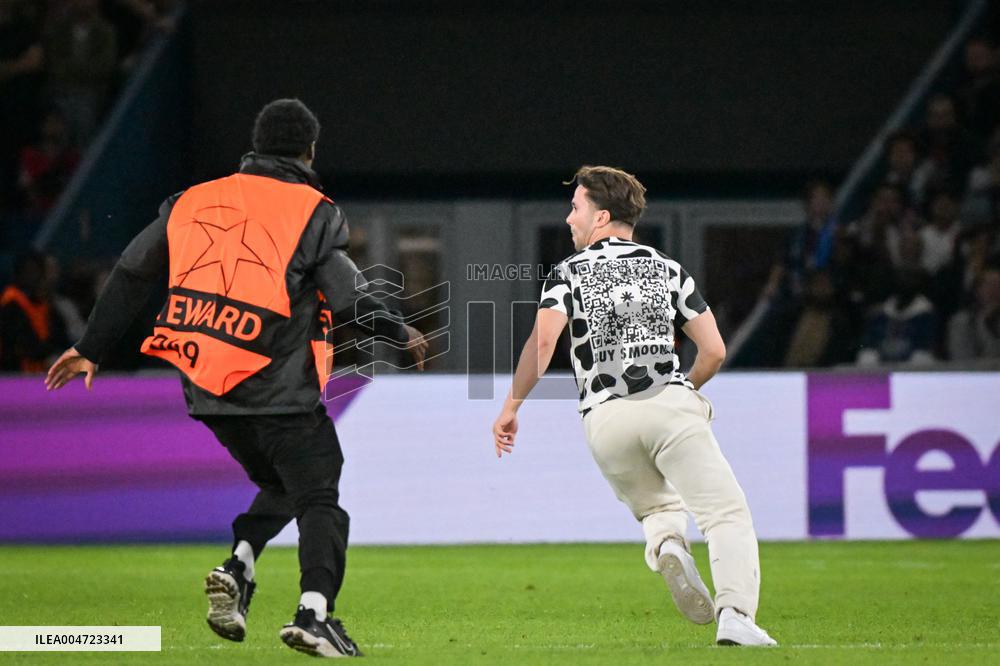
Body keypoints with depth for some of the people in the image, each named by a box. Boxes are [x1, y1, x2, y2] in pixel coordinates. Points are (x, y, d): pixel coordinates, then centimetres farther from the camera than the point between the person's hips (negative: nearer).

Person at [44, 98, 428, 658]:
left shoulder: (192, 202, 11)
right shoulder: (313, 212, -4)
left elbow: (132, 275, 13)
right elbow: (351, 301, -8)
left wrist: (92, 349, 21)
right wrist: (402, 334, 11)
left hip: (206, 390, 6)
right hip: (278, 391, -6)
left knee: (279, 486, 22)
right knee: (319, 497, 1)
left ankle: (238, 569, -1)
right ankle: (315, 612, -16)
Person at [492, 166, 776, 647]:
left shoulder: (568, 272, 11)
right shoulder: (668, 270, 17)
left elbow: (543, 340, -6)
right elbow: (713, 350, 12)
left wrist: (513, 405, 2)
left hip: (605, 418, 1)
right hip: (670, 402, -1)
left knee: (659, 509, 23)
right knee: (727, 515, -3)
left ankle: (666, 542, -13)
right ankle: (735, 614, -27)